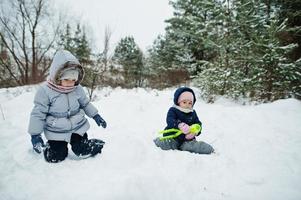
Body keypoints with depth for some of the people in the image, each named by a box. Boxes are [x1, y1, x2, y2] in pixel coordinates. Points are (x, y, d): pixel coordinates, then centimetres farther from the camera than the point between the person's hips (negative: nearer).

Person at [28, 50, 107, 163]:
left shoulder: (77, 89, -7)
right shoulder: (45, 90, -18)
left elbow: (85, 104, 9)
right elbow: (38, 114, -14)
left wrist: (96, 116, 7)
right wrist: (35, 134, -14)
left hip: (78, 127, 2)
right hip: (56, 132, -1)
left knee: (83, 152, -1)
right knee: (56, 158, 5)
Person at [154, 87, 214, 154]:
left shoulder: (193, 113, 13)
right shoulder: (173, 110, -3)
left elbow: (198, 124, 9)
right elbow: (170, 121, -20)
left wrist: (195, 131, -15)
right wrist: (179, 125, -40)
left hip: (187, 139, 3)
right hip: (173, 137, -2)